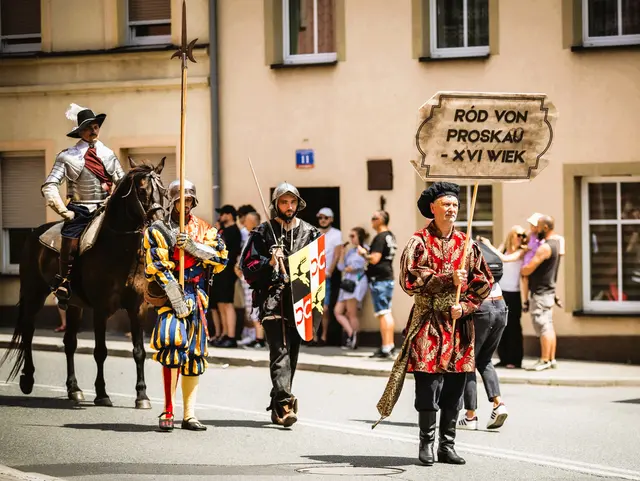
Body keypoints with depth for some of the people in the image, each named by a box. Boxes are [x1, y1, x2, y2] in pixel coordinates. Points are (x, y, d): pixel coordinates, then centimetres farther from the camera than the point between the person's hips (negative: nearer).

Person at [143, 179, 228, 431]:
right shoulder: (157, 231, 0)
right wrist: (178, 300, -17)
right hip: (171, 295, -5)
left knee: (194, 353, 7)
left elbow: (221, 256, -2)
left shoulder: (204, 229, 12)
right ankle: (168, 412, -21)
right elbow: (157, 269, -10)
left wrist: (193, 246, -16)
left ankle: (189, 414, 14)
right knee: (172, 343, -23)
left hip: (197, 296, 5)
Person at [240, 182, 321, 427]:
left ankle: (278, 407, 16)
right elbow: (247, 267, 3)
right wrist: (269, 263, -14)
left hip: (298, 299, 4)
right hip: (272, 299, -4)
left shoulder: (309, 232, 13)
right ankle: (285, 403, -26)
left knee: (291, 352, 7)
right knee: (280, 350, -16)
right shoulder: (263, 233, 4)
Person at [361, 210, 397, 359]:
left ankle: (386, 349, -14)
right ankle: (390, 346, 18)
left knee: (382, 314, -11)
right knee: (387, 313, 15)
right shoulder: (390, 236, 15)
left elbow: (374, 259, -22)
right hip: (388, 278, 10)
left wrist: (363, 253, -6)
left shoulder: (380, 237, -15)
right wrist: (368, 253, 19)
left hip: (379, 279, -10)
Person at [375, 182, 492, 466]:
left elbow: (483, 282, 10)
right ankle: (427, 444, 4)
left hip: (458, 323, 4)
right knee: (428, 384, -7)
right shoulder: (419, 242, -2)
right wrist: (448, 279, -18)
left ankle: (447, 446, 13)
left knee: (454, 389, 5)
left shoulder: (466, 245, 10)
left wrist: (464, 306, -6)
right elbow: (410, 279, -13)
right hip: (428, 322, -4)